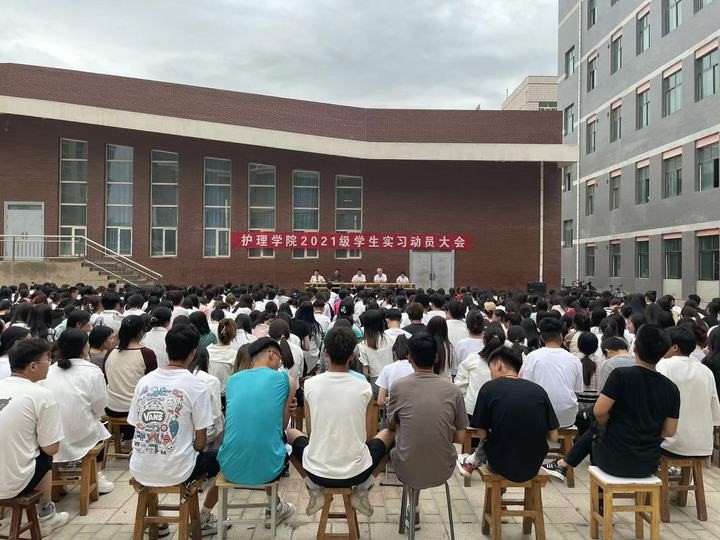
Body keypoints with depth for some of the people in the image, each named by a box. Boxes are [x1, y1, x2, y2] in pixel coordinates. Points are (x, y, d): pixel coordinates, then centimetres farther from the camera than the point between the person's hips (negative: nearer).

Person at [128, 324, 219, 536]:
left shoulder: (144, 381, 0)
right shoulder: (197, 387, -13)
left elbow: (137, 427, 8)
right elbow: (200, 443, -9)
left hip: (140, 471, 4)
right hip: (176, 472, -4)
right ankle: (202, 518, 29)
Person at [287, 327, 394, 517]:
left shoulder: (310, 384, -8)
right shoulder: (364, 387, -10)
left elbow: (310, 429, 5)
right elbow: (366, 432, 2)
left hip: (317, 472, 1)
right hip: (356, 472, -1)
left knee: (292, 433, 29)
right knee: (389, 433, 24)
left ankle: (315, 490, 14)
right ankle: (362, 490, 13)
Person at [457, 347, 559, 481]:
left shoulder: (489, 388, -10)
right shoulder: (539, 390, -4)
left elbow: (482, 435, -6)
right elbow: (554, 437, -1)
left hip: (503, 466, -2)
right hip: (533, 467, 3)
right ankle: (474, 461, 40)